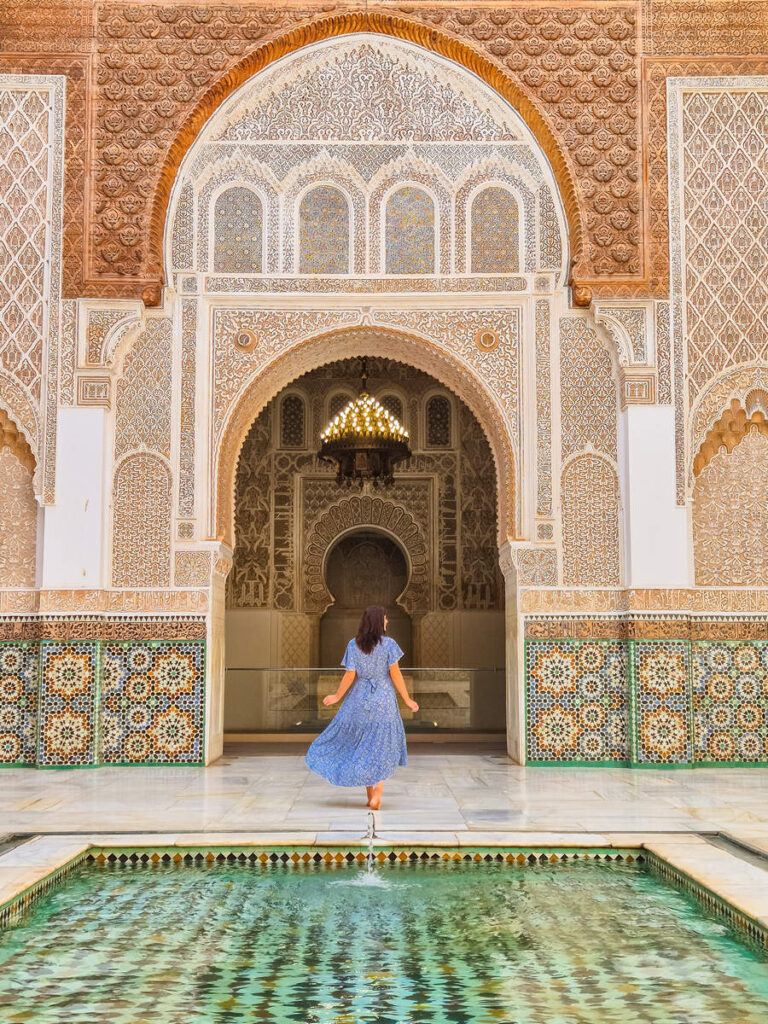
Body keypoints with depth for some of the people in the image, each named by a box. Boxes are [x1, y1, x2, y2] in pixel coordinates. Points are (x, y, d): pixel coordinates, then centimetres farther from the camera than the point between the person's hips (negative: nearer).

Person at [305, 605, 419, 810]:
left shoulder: (354, 645, -3)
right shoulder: (389, 644, -10)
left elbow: (350, 676, -4)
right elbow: (395, 675, -10)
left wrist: (337, 696, 11)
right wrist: (407, 699, -1)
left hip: (360, 699, 2)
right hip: (384, 700, -2)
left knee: (362, 744, 14)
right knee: (383, 747, 6)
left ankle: (369, 794, 16)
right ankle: (377, 795, -5)